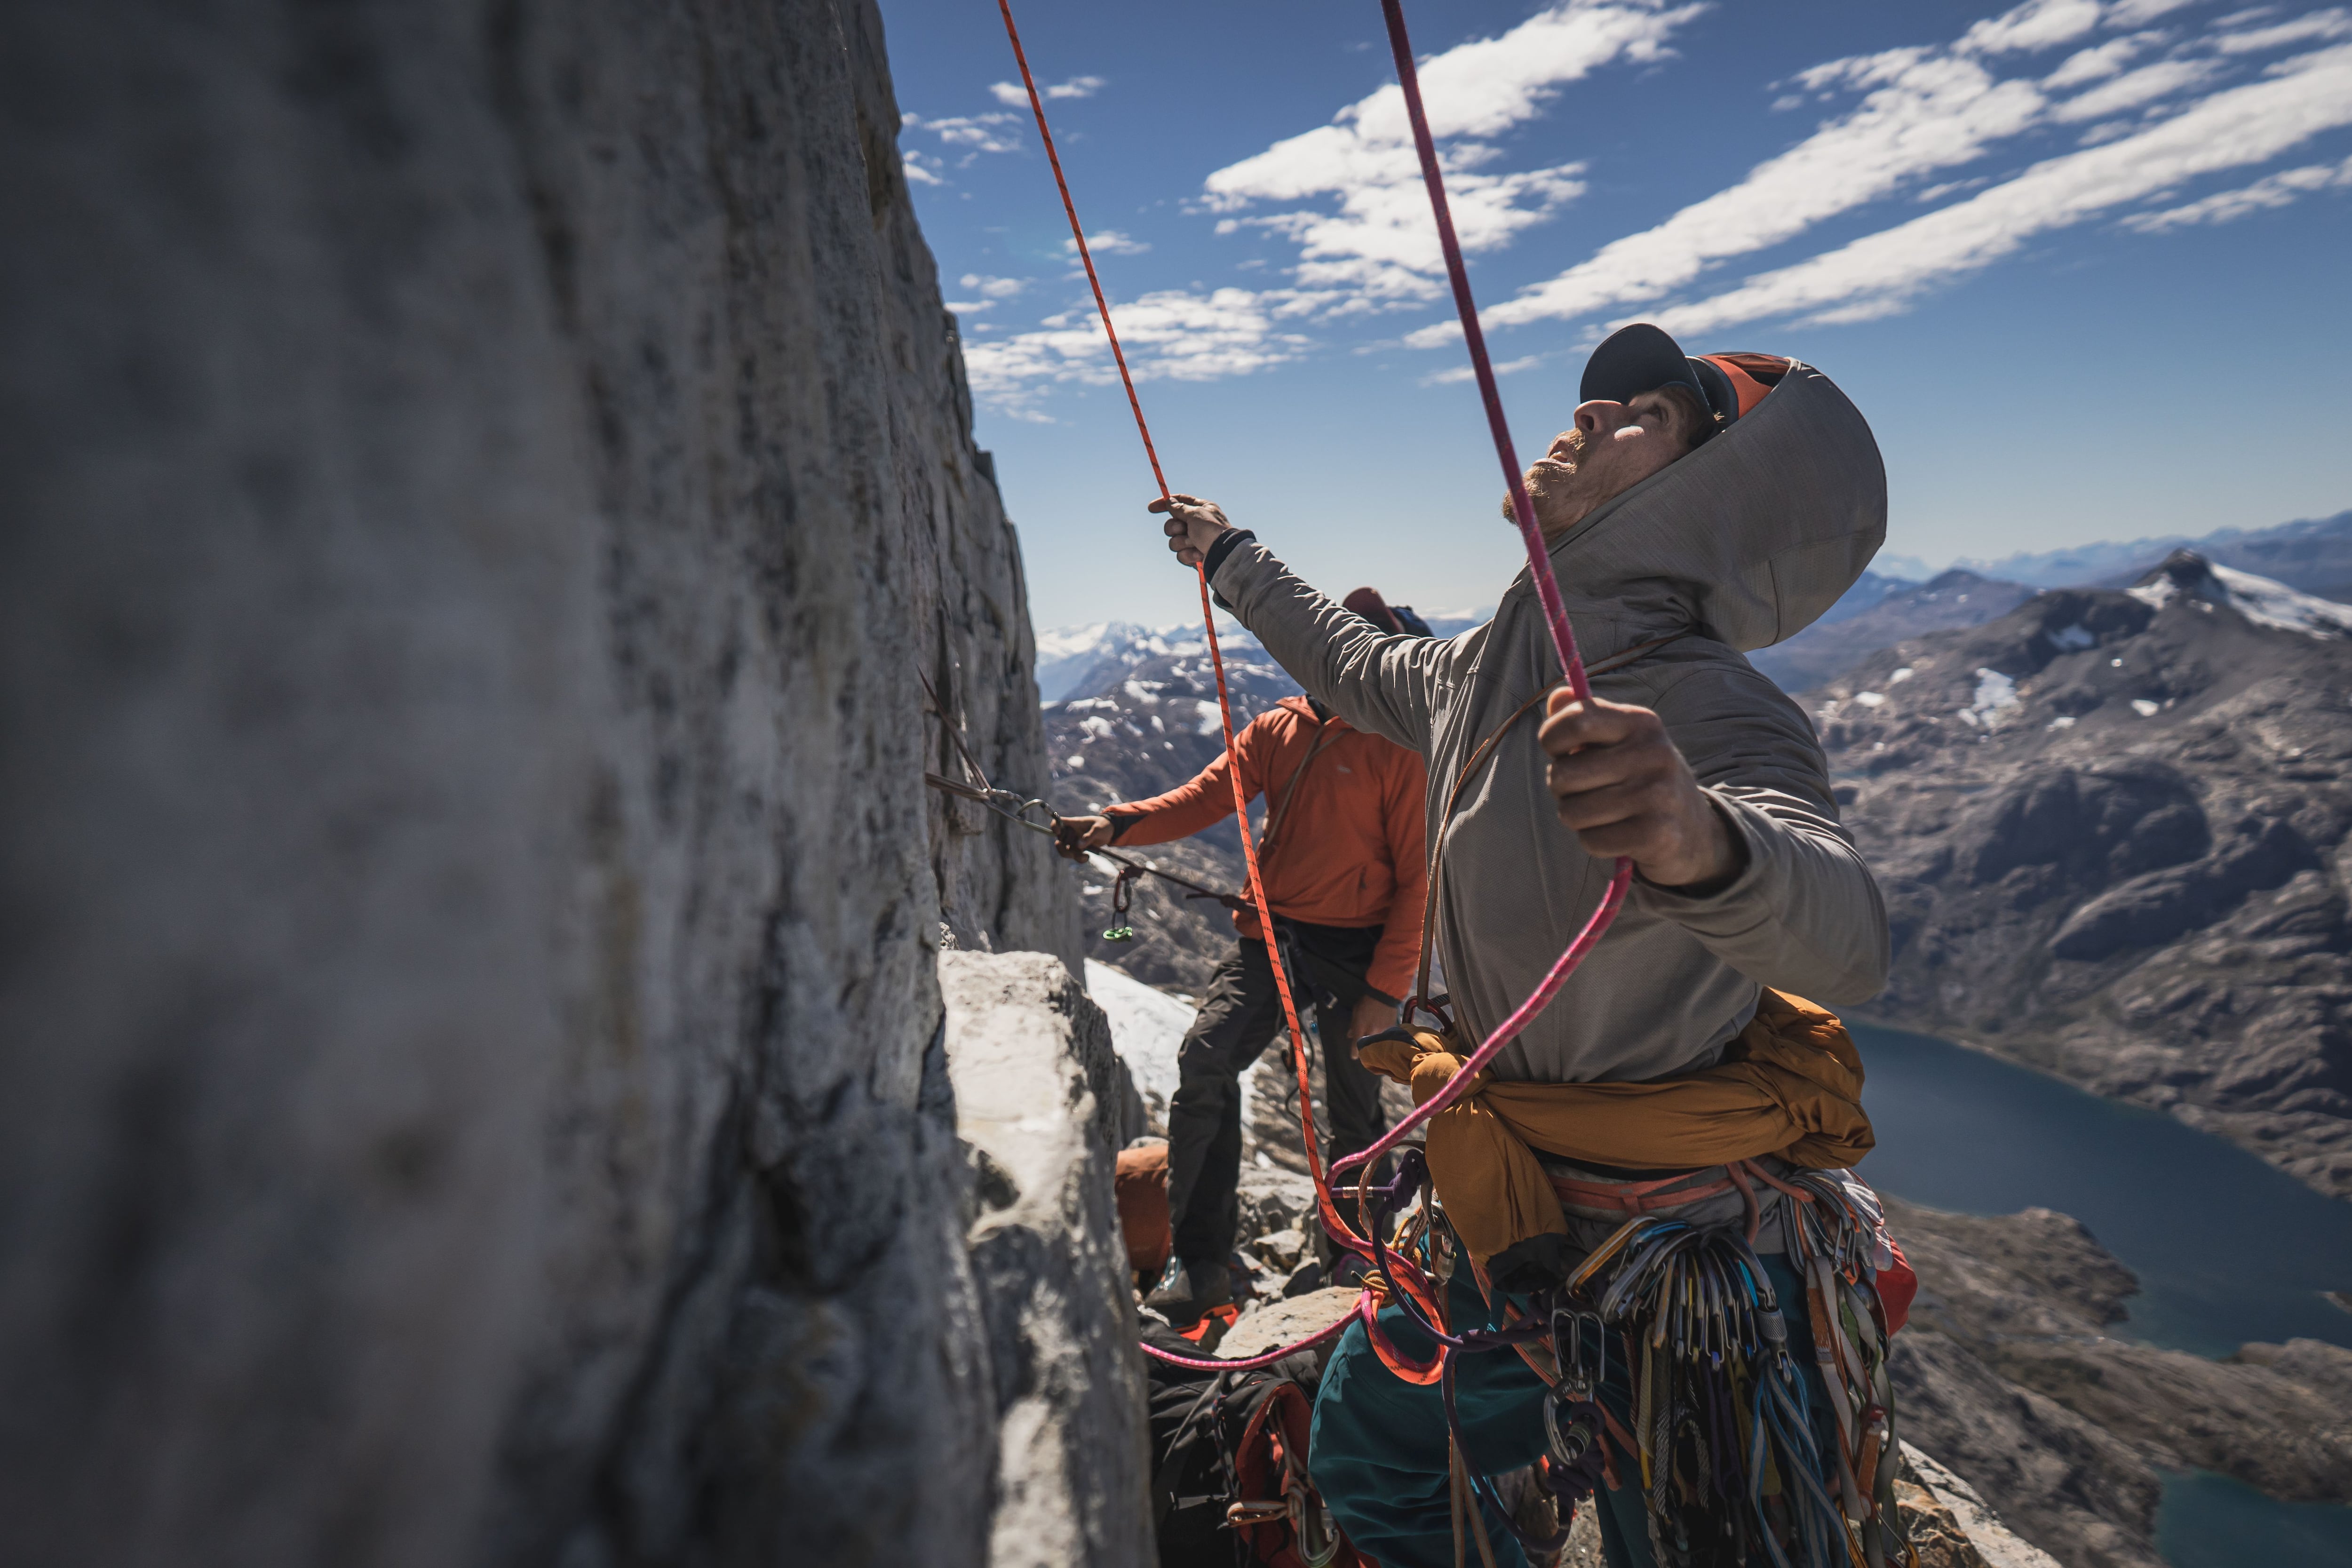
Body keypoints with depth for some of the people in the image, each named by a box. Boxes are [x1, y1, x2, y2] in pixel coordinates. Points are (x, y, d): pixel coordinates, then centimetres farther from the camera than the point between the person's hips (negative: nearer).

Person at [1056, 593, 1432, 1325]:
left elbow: (1416, 878, -7)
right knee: (1204, 1064, -10)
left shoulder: (1398, 749, -7)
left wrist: (1387, 988, -10)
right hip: (1271, 933, 4)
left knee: (1354, 1114, 8)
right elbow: (1203, 798, -2)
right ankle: (1201, 1265, 1)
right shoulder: (1276, 728, 7)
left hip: (1354, 950, -4)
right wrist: (1117, 824, -20)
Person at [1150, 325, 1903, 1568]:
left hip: (1690, 1256, -7)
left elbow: (1844, 941, -43)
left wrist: (1701, 840, -66)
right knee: (1368, 1450, 24)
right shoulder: (1490, 669, -1)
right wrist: (1232, 561, 33)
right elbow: (1358, 667, 21)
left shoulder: (1706, 707, -25)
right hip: (1527, 1223, 8)